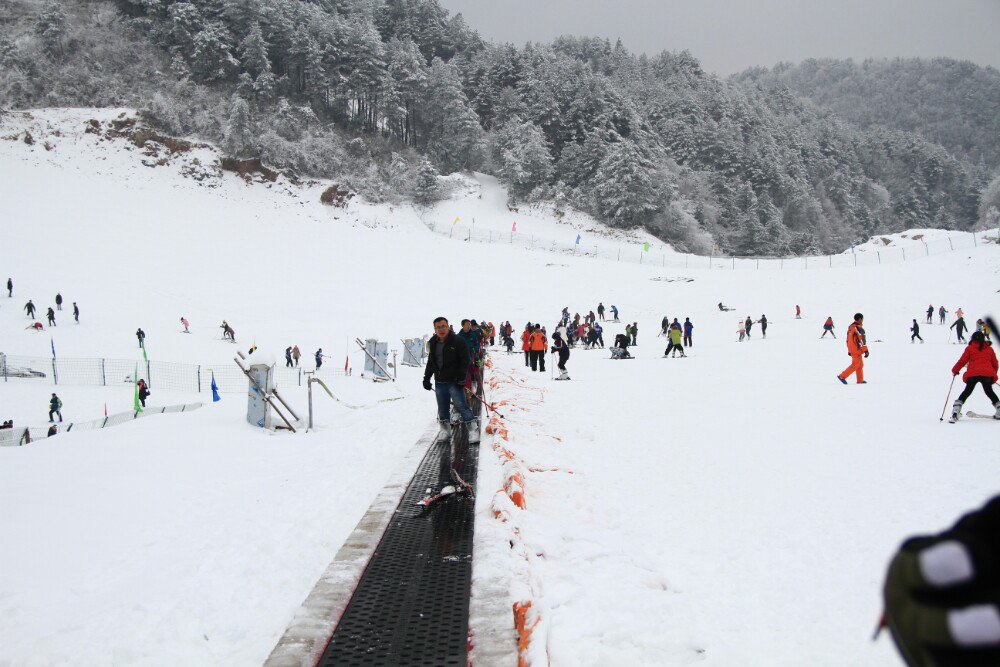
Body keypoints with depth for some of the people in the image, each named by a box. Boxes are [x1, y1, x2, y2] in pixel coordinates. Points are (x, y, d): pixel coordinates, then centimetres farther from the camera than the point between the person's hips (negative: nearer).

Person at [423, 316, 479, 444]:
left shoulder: (457, 341, -8)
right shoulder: (433, 343, 10)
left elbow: (465, 360, -10)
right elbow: (430, 362, 22)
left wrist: (461, 378, -16)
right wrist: (426, 378, 17)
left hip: (454, 381, -6)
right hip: (439, 382, 6)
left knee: (461, 406, -10)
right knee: (442, 409, 10)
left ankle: (473, 429, -3)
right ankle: (445, 431, 23)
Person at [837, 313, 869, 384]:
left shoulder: (851, 327, 9)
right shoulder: (859, 328, -19)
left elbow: (849, 339, 15)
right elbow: (861, 340, -21)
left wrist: (849, 350, 21)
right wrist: (866, 350, -17)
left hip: (852, 349, 9)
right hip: (857, 350, -9)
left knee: (860, 364, 16)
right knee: (855, 365, -2)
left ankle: (860, 380, 19)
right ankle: (842, 376, -4)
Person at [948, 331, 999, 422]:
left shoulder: (970, 348, 9)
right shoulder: (989, 349, 17)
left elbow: (962, 361, 5)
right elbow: (995, 363, 20)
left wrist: (955, 370, 19)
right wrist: (993, 376, 34)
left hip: (973, 374, -2)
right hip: (988, 374, 2)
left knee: (967, 392, 7)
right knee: (989, 391, 20)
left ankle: (955, 413, -4)